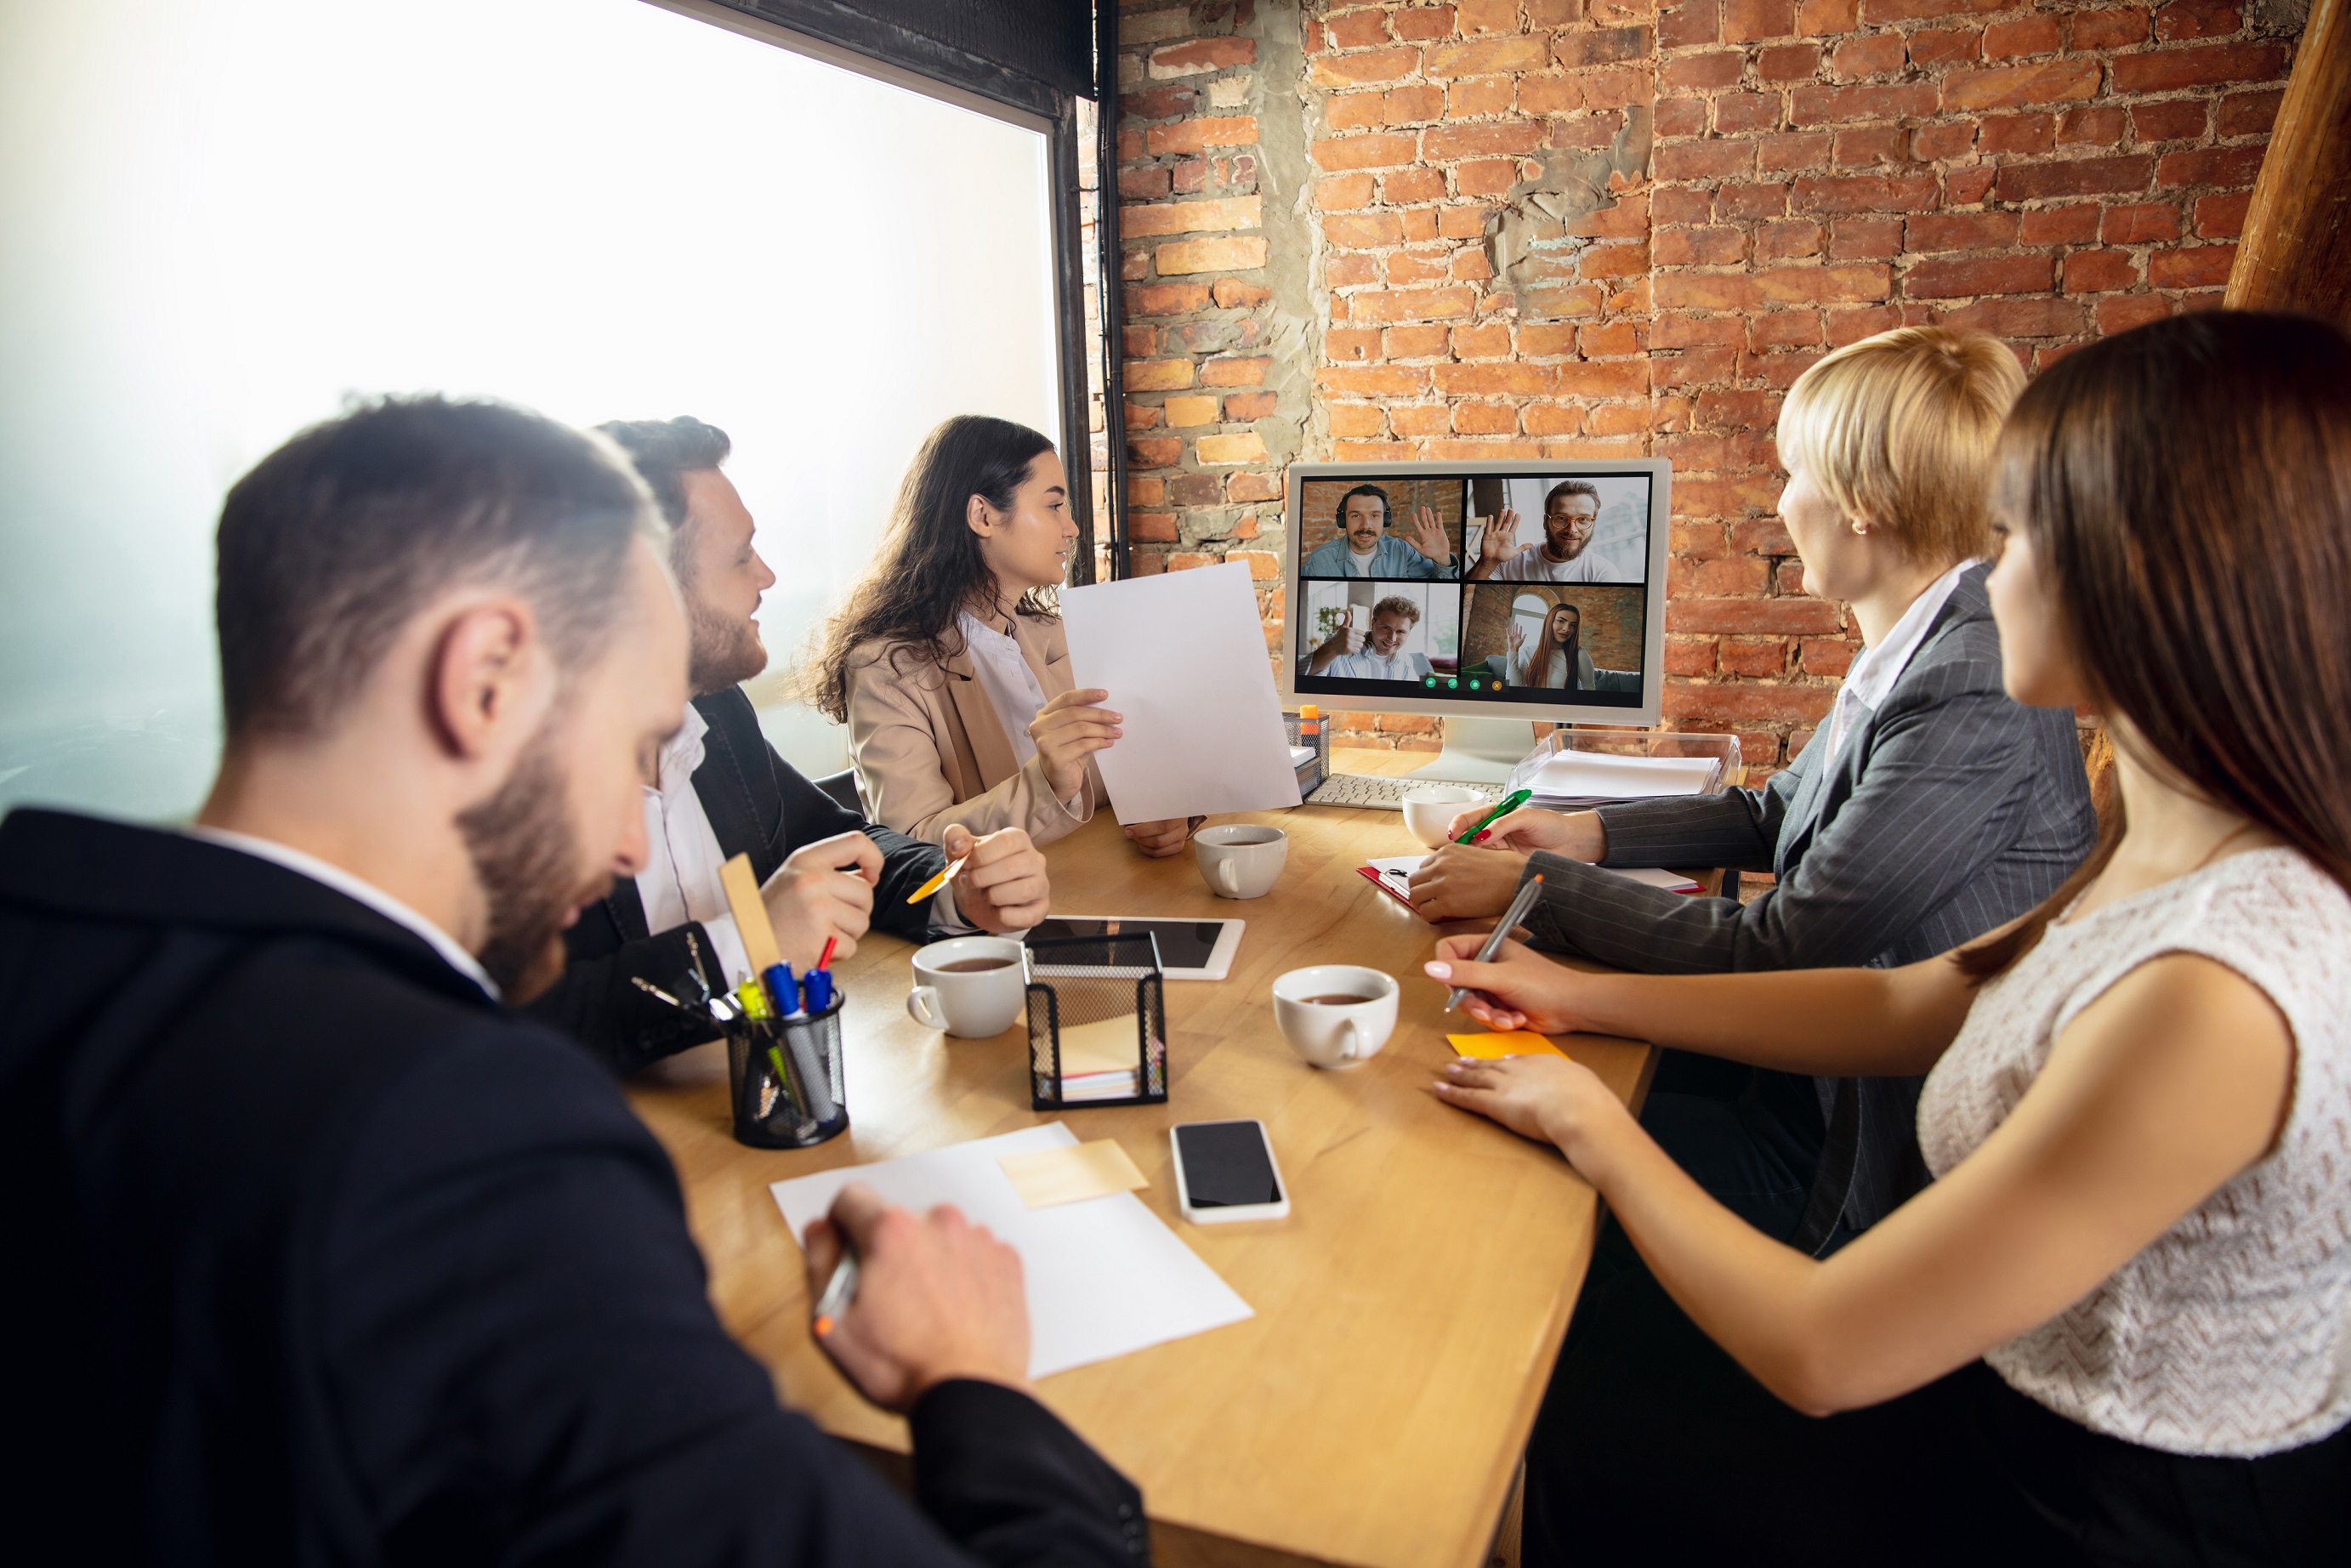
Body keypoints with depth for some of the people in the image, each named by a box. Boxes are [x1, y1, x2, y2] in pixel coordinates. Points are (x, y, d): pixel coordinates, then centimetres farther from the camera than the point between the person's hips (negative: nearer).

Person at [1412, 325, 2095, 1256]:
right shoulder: (1921, 649, 2)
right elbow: (1776, 812, 17)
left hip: (1894, 1145, -8)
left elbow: (1768, 954, -25)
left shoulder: (1975, 699, -28)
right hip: (1834, 1057, 9)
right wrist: (1592, 835, 7)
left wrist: (1533, 886, -18)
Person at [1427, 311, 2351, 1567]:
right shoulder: (2172, 856, -6)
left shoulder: (2215, 995, -35)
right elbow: (1901, 1006, 7)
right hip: (2021, 1398, 7)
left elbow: (1815, 1352, -28)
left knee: (1551, 1431, 11)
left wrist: (1591, 1125, -13)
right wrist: (1587, 996, 5)